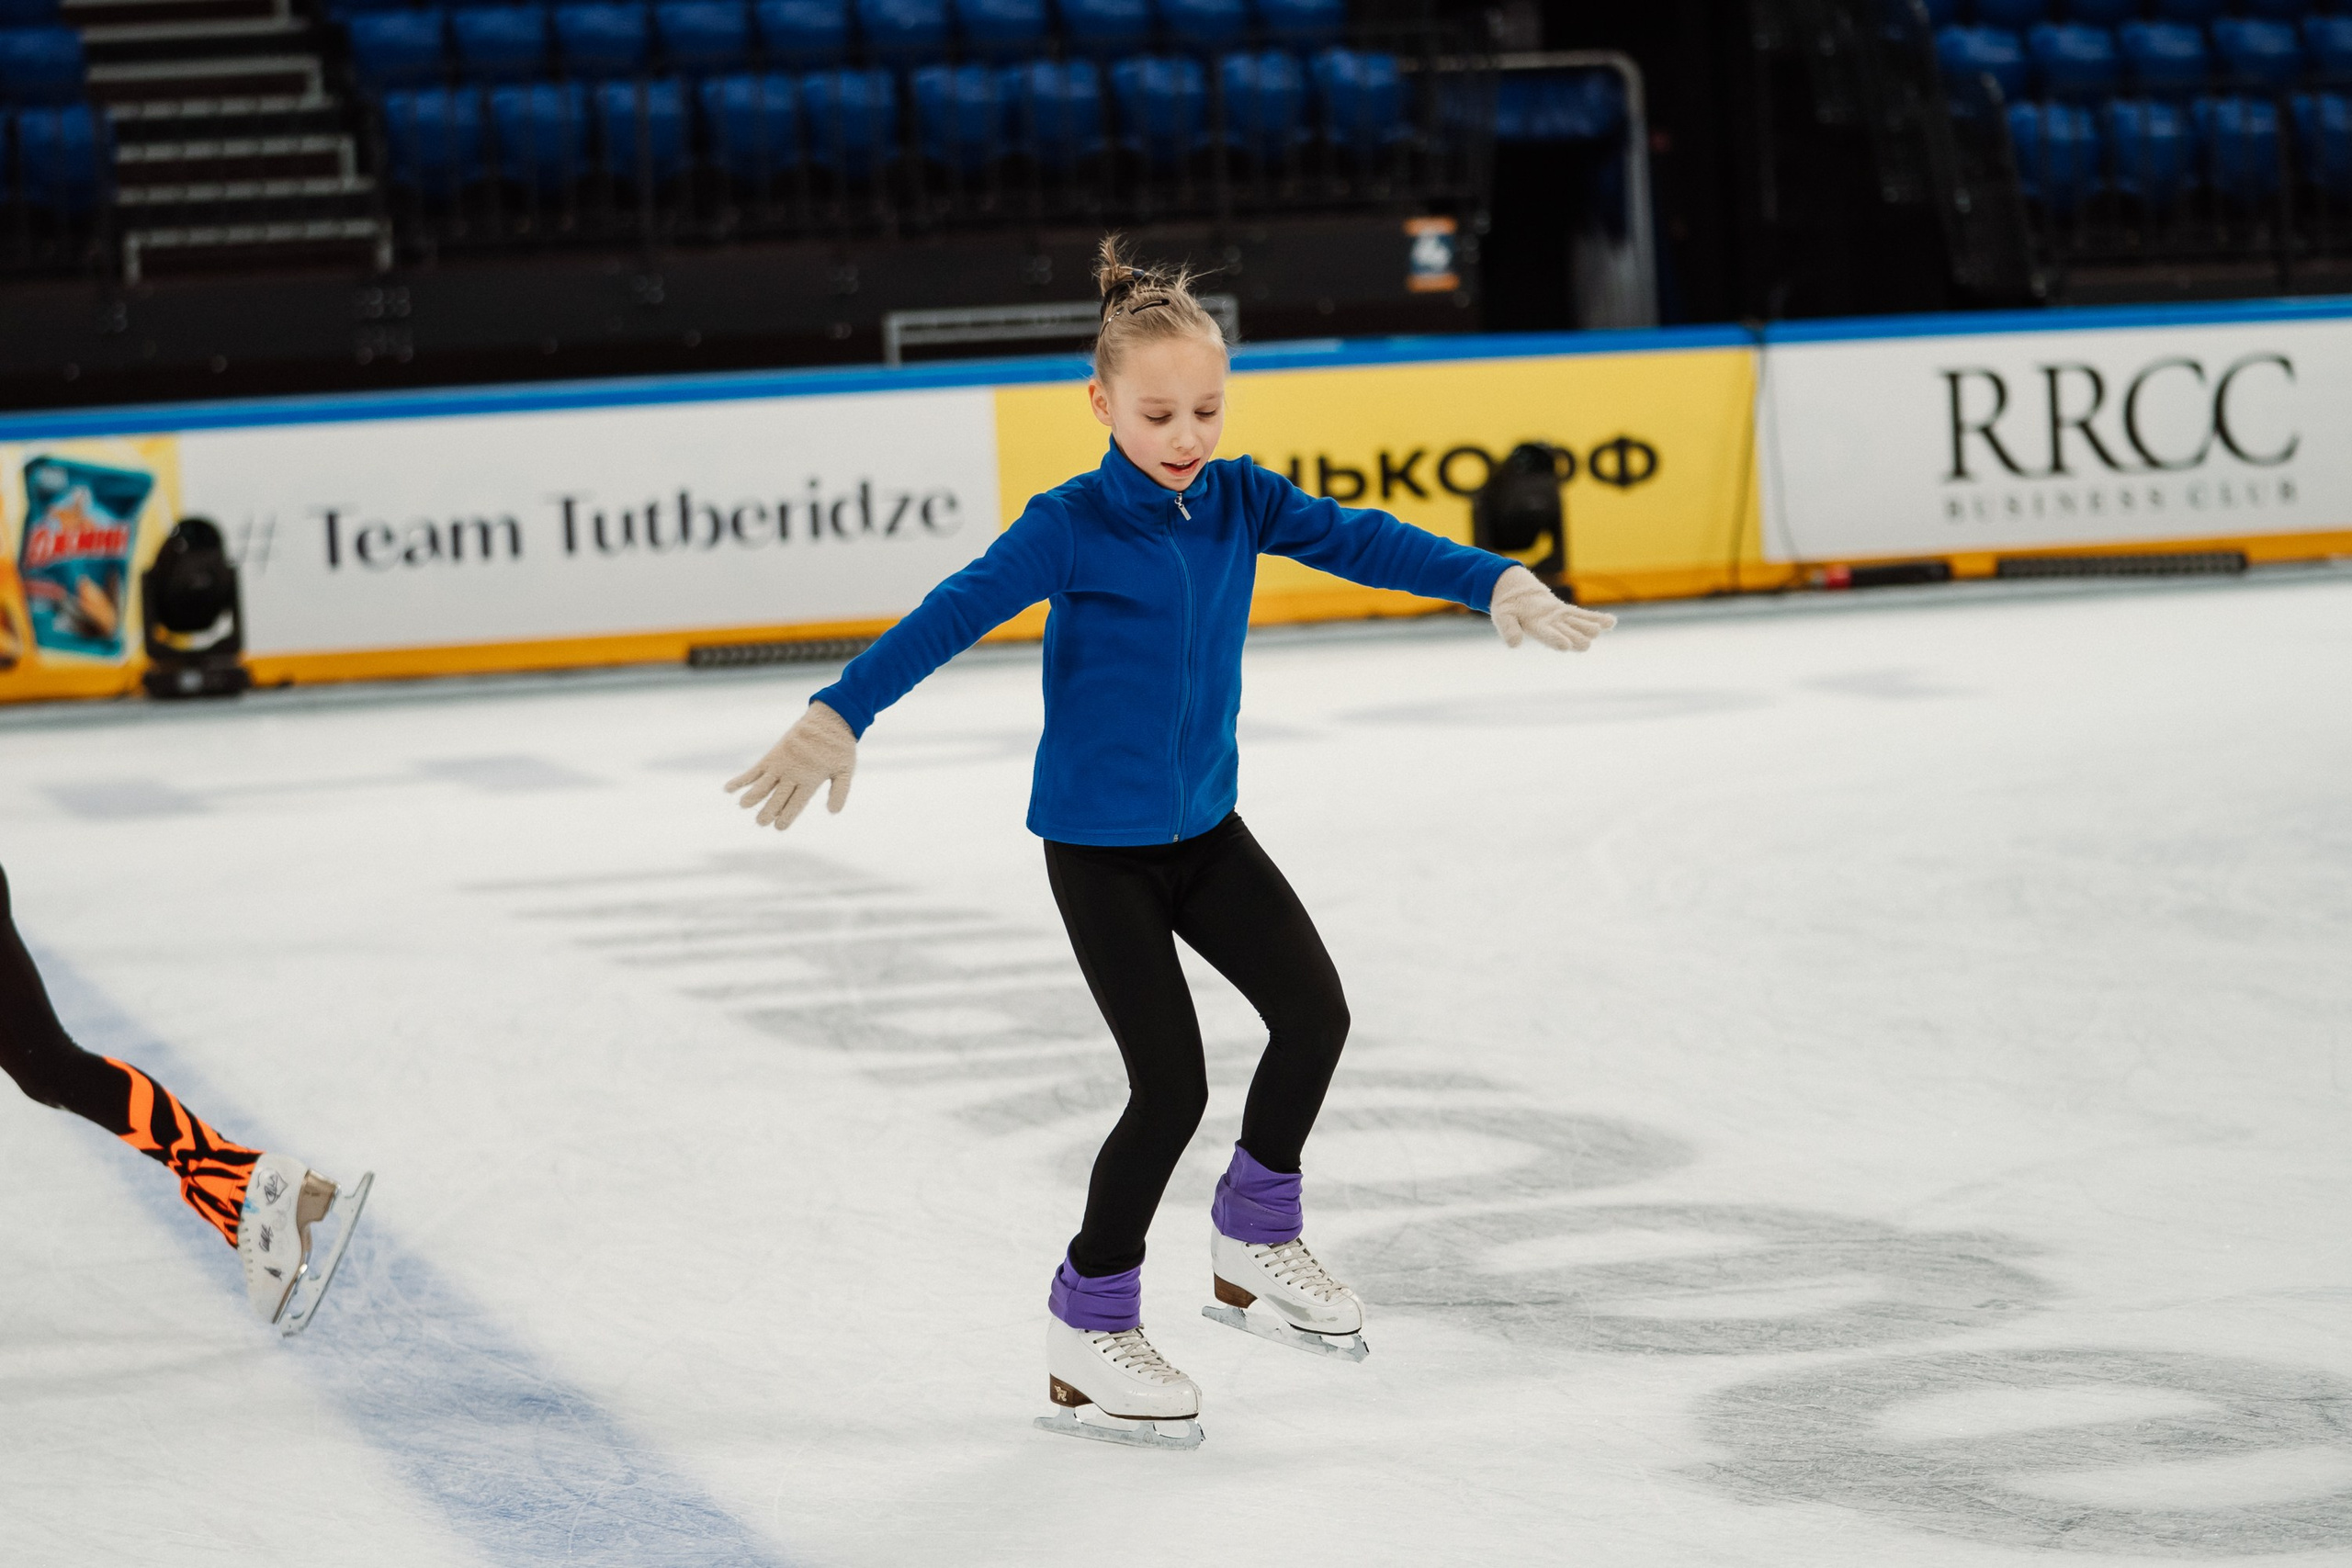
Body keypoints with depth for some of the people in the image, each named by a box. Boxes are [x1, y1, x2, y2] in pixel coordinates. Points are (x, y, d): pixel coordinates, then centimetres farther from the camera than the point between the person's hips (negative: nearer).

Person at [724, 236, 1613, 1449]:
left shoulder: (1240, 500, -1)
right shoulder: (1073, 527, -17)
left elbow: (1360, 542, -9)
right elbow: (951, 617, -27)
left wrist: (1498, 584, -22)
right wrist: (837, 718, -39)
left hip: (1205, 824, 6)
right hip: (1098, 844, -6)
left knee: (1314, 1011, 0)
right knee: (1172, 1084, -8)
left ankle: (1254, 1241, 23)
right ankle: (1087, 1330, 8)